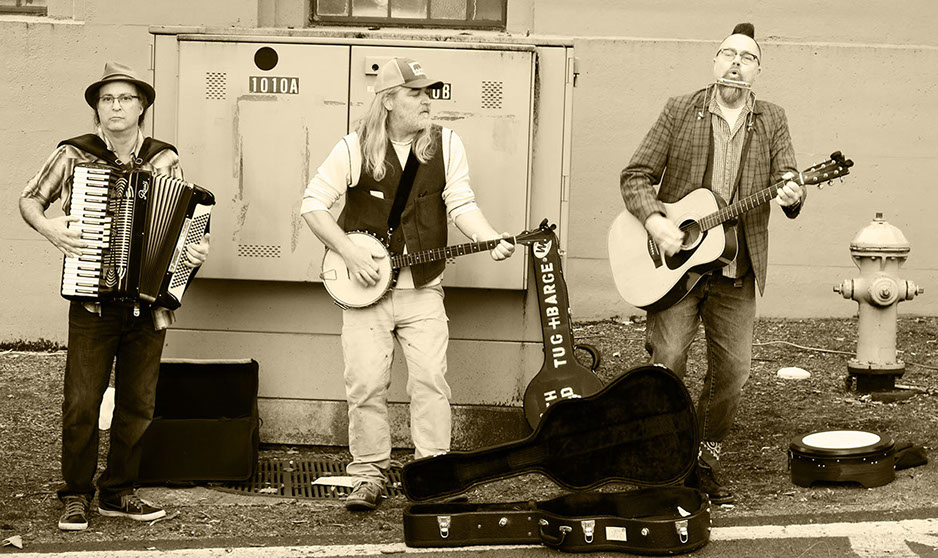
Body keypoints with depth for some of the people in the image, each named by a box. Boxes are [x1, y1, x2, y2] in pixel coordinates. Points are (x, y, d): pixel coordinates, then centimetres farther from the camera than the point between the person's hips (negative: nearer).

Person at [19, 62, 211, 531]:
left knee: (138, 403, 8)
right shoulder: (73, 156, 0)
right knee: (81, 403, -4)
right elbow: (29, 199, 10)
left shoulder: (165, 160, 6)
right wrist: (47, 226, -9)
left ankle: (118, 492, 20)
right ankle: (76, 496, 8)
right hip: (92, 300, -2)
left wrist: (194, 250, -6)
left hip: (149, 302, 3)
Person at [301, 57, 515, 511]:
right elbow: (313, 204, -2)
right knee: (366, 383, -4)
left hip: (423, 289, 1)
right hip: (364, 286, -1)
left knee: (430, 379, -7)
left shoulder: (445, 144, 3)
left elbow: (460, 203, 0)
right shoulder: (355, 148, -4)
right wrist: (350, 255, -11)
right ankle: (369, 477, 9)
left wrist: (491, 241, -18)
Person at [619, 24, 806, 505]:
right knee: (667, 360, -10)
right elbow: (635, 175, 0)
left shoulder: (772, 122, 7)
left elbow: (786, 177, -2)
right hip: (674, 259, -2)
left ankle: (705, 460, 20)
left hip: (736, 269, 2)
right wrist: (654, 221, -16)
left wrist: (791, 195, -27)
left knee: (732, 369, 2)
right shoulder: (680, 110, 2)